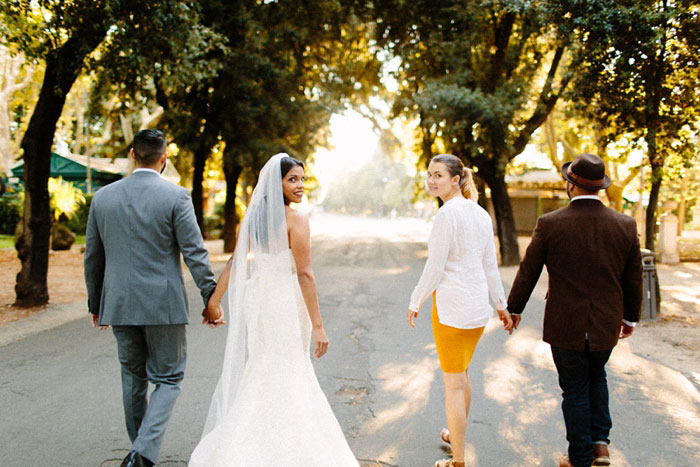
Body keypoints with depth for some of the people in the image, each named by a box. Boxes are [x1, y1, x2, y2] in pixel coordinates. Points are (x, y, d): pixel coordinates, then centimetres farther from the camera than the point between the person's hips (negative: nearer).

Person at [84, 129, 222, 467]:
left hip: (120, 305, 4)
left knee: (133, 378, 19)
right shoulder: (176, 197, -9)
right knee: (167, 379, 9)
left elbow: (92, 256, 10)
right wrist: (211, 299, -5)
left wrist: (95, 303, 20)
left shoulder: (102, 197, 4)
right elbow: (195, 252, -11)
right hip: (164, 305, -4)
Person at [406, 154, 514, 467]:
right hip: (479, 305, 8)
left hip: (452, 306, -8)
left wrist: (415, 303, -4)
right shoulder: (480, 213, 6)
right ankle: (456, 435, 44)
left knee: (453, 384, 3)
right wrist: (501, 304, 19)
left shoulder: (447, 214, -18)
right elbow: (490, 264, 11)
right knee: (461, 373, 25)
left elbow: (435, 268, -16)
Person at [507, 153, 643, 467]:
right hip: (606, 325, 3)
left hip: (566, 326, -3)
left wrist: (514, 308, 9)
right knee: (596, 377, 28)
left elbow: (528, 272, -6)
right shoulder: (625, 225, -6)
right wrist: (630, 317, 19)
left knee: (575, 391, 13)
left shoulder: (550, 224, -15)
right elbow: (633, 279, 3)